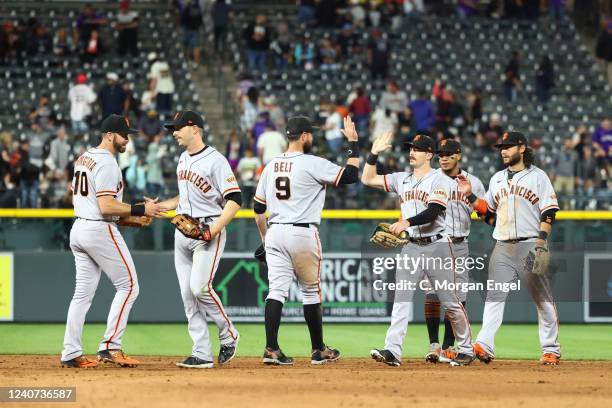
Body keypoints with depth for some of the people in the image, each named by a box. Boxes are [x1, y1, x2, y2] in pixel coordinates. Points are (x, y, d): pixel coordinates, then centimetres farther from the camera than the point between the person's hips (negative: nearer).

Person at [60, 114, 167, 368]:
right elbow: (106, 206, -22)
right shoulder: (107, 163, -15)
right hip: (100, 230, -9)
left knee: (83, 292, 10)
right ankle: (110, 347, -9)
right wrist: (140, 210, -17)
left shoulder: (84, 158, 14)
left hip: (79, 228, 9)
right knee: (128, 286, -2)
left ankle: (71, 353, 7)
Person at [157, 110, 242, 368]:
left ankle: (228, 334, 3)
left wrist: (214, 230, -26)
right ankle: (202, 354, 4)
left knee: (200, 287, -19)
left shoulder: (215, 161, -13)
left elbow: (235, 200, -17)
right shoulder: (183, 159, 14)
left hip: (208, 231, -8)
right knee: (188, 294, 2)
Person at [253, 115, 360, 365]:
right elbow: (350, 175, -10)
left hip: (275, 233, 5)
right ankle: (318, 351, 15)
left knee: (277, 290, 0)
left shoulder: (271, 166, 10)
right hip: (303, 233, -5)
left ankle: (271, 349, -10)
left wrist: (265, 239, 22)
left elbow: (258, 208, 14)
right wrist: (353, 142, 0)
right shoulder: (312, 164, -9)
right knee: (311, 292, 7)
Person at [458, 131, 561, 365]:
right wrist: (470, 195, 6)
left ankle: (551, 350, 7)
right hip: (503, 248, 4)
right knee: (494, 297, -7)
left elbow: (548, 212, -5)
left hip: (531, 245, -4)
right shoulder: (497, 179, 17)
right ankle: (484, 346, -14)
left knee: (543, 299, 0)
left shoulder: (537, 177, 1)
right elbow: (488, 212, 20)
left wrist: (541, 242, -16)